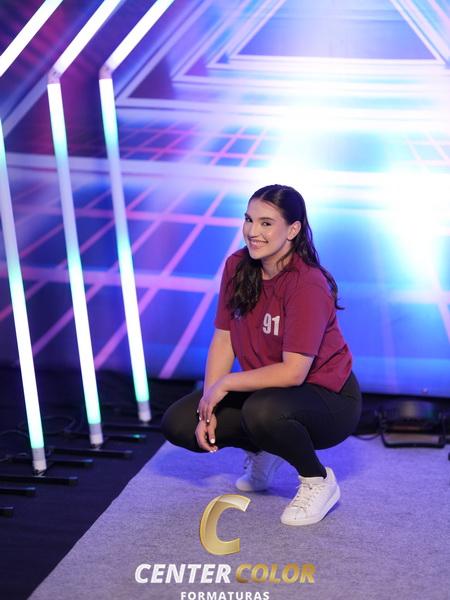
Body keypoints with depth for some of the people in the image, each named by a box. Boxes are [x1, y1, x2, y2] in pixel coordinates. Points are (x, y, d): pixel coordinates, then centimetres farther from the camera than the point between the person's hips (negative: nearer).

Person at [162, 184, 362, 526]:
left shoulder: (308, 285, -27)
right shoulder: (237, 267, -7)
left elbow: (293, 372, -29)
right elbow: (223, 339, -2)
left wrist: (225, 384, -20)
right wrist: (208, 409, -10)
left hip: (329, 397, -6)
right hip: (265, 388, 7)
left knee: (262, 411, -38)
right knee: (178, 423, -8)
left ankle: (319, 482, -8)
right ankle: (262, 451, 19)